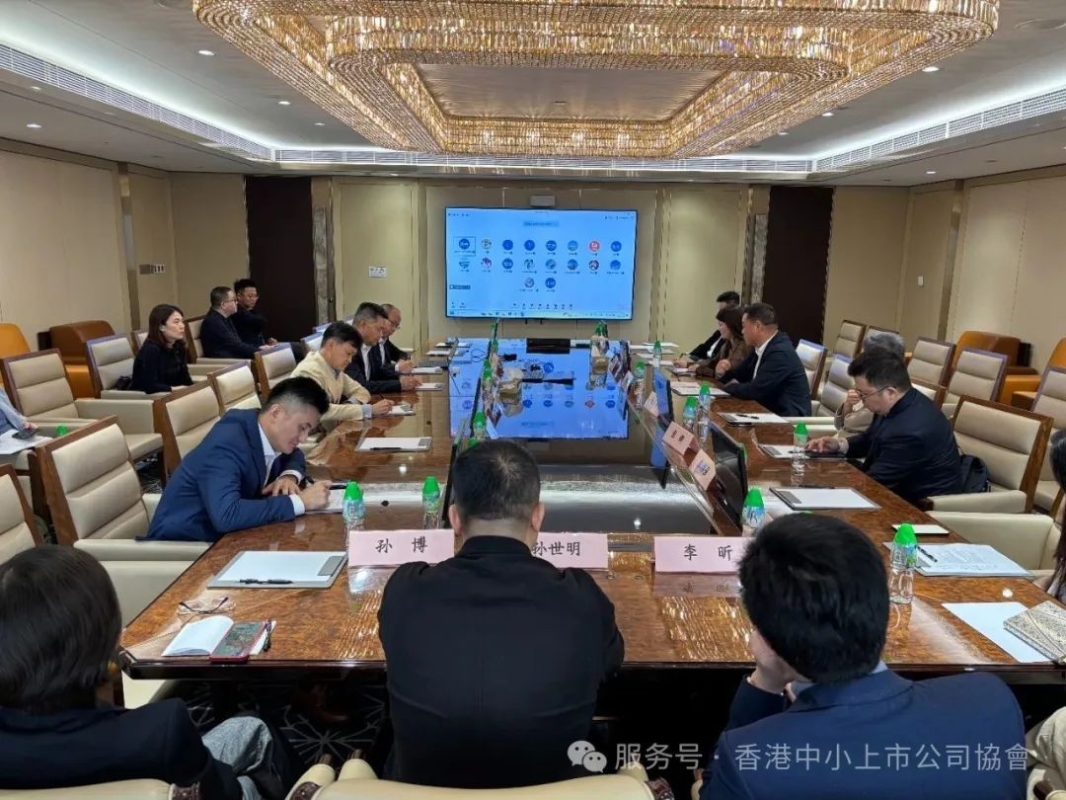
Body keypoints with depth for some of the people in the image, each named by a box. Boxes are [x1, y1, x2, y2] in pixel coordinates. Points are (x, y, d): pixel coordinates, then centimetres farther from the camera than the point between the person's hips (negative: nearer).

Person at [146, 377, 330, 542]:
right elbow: (226, 516, -38)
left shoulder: (268, 433, -4)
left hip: (223, 537, 7)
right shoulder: (226, 444, -26)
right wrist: (299, 501, -32)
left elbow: (293, 455, 18)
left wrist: (289, 476, -6)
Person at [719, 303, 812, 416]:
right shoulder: (760, 347, 6)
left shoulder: (780, 352, -21)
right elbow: (739, 375, 14)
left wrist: (729, 386, -6)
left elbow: (754, 391, -23)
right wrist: (722, 372, -7)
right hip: (769, 411, 7)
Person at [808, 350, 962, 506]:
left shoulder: (909, 431, -32)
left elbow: (872, 483, -23)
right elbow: (869, 439, 14)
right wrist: (840, 444, -4)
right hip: (902, 487, 8)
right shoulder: (897, 404, -5)